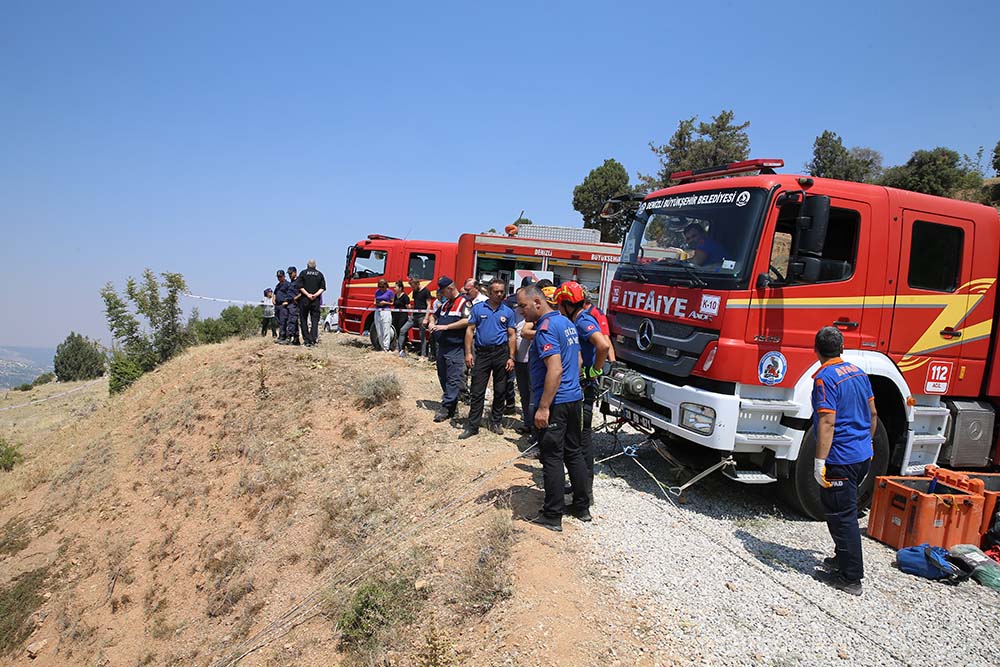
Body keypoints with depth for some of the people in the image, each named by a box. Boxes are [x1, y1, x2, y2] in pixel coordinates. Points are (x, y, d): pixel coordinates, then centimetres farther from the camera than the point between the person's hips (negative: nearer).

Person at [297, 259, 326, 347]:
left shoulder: (303, 273, 3)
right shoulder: (320, 274, 6)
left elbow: (300, 287, -6)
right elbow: (323, 288, 0)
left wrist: (307, 294, -7)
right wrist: (315, 295, -6)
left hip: (304, 300, -1)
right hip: (316, 301, 1)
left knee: (304, 320, 7)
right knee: (315, 320, 3)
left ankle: (306, 340, 4)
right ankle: (313, 339, -9)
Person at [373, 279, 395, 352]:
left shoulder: (390, 292, 0)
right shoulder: (377, 292, 14)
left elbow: (393, 303, 2)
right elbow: (375, 302, 19)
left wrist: (385, 303, -13)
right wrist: (377, 303, -4)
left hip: (386, 312, -5)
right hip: (377, 312, 5)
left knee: (386, 331, -8)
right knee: (379, 332, 5)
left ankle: (386, 348, -8)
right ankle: (382, 347, 13)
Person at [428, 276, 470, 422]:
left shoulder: (463, 303, -8)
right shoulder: (444, 303, 17)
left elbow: (467, 321, -23)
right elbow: (433, 314, 32)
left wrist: (445, 327, -21)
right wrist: (432, 323, 7)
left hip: (455, 348, -9)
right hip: (442, 347, 9)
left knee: (453, 379, -6)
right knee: (443, 377, 13)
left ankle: (446, 408, -5)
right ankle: (452, 403, 23)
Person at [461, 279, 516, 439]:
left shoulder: (508, 312, 5)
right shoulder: (478, 308, 2)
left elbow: (511, 336, 6)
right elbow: (470, 330, 2)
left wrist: (511, 358, -1)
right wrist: (468, 353, -5)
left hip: (501, 352, 1)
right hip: (482, 352, -1)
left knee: (500, 391, 8)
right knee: (477, 391, -1)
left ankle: (496, 422, 22)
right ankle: (472, 425, 4)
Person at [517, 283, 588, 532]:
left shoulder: (546, 327, -16)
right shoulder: (566, 322, 14)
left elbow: (555, 369, -24)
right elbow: (578, 361, 21)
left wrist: (543, 407, -23)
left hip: (555, 403, -9)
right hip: (574, 399, 10)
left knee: (552, 458, -1)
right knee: (574, 453, 17)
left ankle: (552, 517, 7)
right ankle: (582, 507, 27)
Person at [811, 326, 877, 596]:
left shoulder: (824, 378, -17)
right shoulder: (858, 372, 9)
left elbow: (827, 422, -23)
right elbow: (872, 414, 17)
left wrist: (820, 461, -21)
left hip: (840, 460, -9)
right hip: (862, 456, 9)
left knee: (842, 516, 0)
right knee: (846, 512, 22)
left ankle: (851, 578, 7)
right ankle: (842, 560, 36)